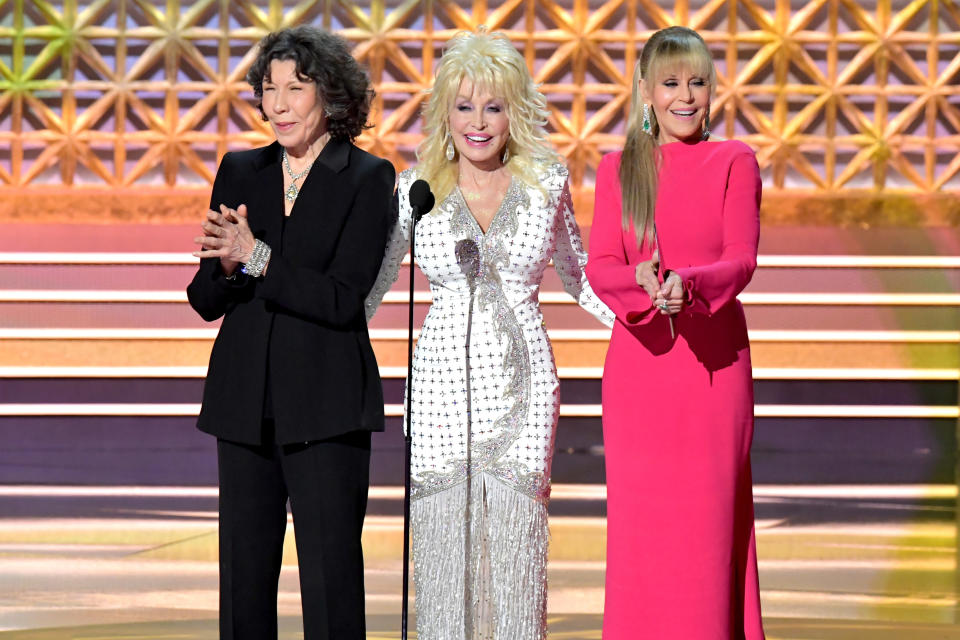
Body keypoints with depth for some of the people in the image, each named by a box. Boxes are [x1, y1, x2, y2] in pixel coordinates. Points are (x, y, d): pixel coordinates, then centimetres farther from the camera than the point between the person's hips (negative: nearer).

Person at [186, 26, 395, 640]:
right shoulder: (241, 172, 11)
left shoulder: (368, 179, -3)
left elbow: (342, 300, -12)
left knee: (332, 579, -5)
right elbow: (205, 300, 9)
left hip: (326, 405, -5)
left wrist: (257, 258, -18)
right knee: (244, 573, 7)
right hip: (245, 403, 5)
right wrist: (227, 265, -12)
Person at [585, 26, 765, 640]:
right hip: (639, 360, 2)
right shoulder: (618, 168, 8)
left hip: (715, 359, -2)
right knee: (639, 517, 2)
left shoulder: (734, 162, 2)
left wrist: (687, 283, -29)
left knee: (712, 515, -2)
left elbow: (742, 260, -8)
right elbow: (599, 266, -2)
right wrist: (641, 279, -25)